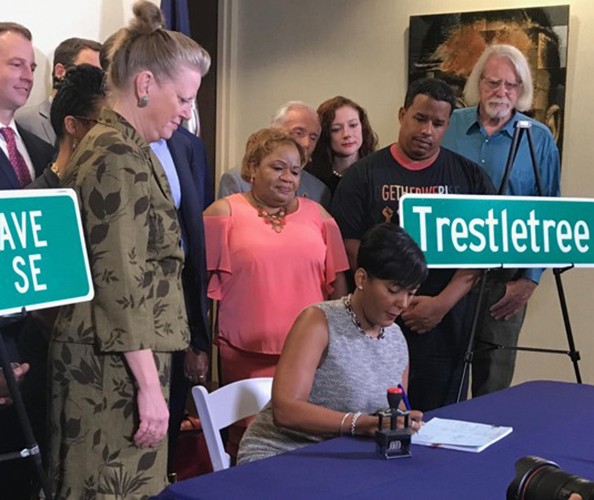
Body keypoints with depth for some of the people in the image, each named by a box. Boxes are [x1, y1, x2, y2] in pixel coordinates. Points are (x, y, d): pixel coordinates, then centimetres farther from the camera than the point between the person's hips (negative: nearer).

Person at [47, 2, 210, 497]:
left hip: (101, 358, 10)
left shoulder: (111, 145, 16)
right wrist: (150, 384, -18)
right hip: (117, 363, -10)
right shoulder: (120, 157, -15)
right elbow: (122, 283, -20)